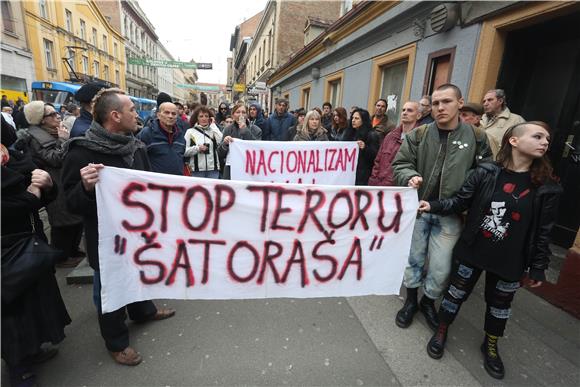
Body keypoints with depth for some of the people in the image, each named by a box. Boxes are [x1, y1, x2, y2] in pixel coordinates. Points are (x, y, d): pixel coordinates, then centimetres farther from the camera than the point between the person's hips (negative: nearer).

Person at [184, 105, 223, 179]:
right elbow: (185, 151, 0)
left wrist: (213, 126, -4)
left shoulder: (214, 130, 9)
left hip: (213, 169, 1)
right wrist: (197, 148, -14)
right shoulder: (190, 132, 4)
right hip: (197, 170, -1)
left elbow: (222, 141, -12)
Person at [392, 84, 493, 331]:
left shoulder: (477, 138, -1)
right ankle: (411, 300, 37)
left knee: (441, 267, 7)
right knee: (413, 257, 14)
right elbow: (400, 164, -1)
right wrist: (410, 177, -22)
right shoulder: (418, 134, -1)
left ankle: (428, 301, 36)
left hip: (450, 214, 0)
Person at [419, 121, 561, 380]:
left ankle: (490, 345, 46)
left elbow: (543, 232, -2)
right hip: (472, 251, -1)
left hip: (510, 261, 2)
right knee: (456, 292, 13)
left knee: (499, 304, 20)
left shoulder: (546, 188, -7)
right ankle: (441, 331, 37)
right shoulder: (485, 173, -11)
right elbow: (460, 201, -5)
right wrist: (433, 206, -20)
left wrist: (538, 268, 0)